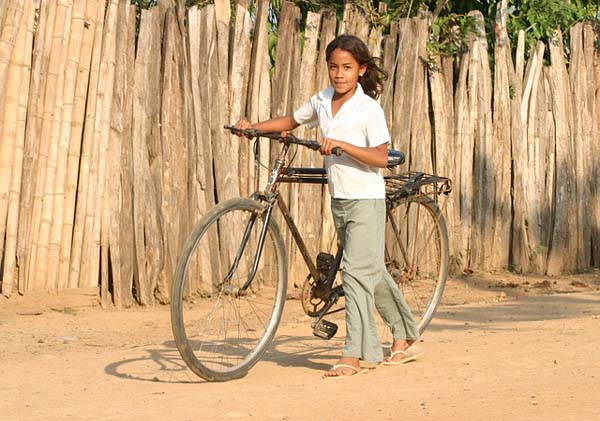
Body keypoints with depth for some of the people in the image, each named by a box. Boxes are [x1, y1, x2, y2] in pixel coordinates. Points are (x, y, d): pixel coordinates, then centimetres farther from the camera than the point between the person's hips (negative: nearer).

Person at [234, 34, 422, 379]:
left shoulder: (369, 108, -13)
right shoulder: (322, 101, 6)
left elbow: (380, 158, -20)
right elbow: (291, 121, 20)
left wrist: (342, 144, -29)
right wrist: (253, 126, 7)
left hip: (365, 199, -7)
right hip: (339, 199, 7)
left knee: (357, 272, -13)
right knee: (372, 271, 15)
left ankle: (353, 356, -12)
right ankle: (405, 337, 27)